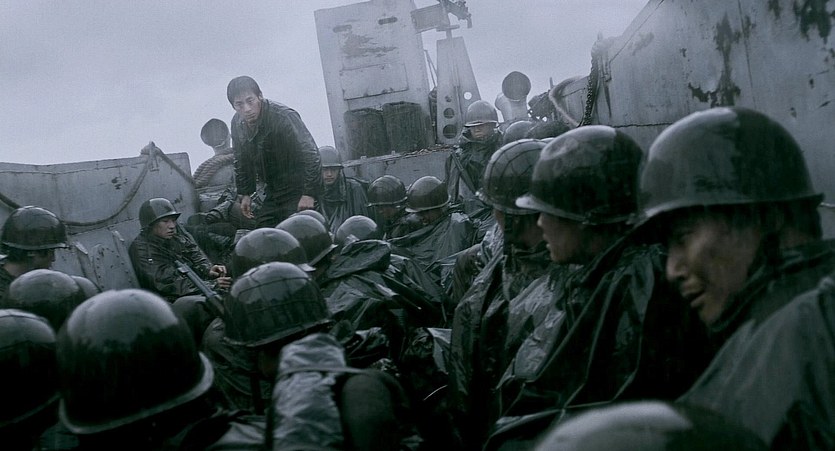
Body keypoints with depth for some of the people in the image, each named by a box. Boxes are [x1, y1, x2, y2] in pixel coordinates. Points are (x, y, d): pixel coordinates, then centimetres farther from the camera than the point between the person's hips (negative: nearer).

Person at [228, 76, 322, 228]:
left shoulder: (284, 116, -20)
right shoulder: (237, 123, 3)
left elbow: (310, 154, -24)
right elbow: (241, 162, 18)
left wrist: (309, 194, -27)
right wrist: (245, 193, 16)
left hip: (298, 191, -7)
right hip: (272, 193, 7)